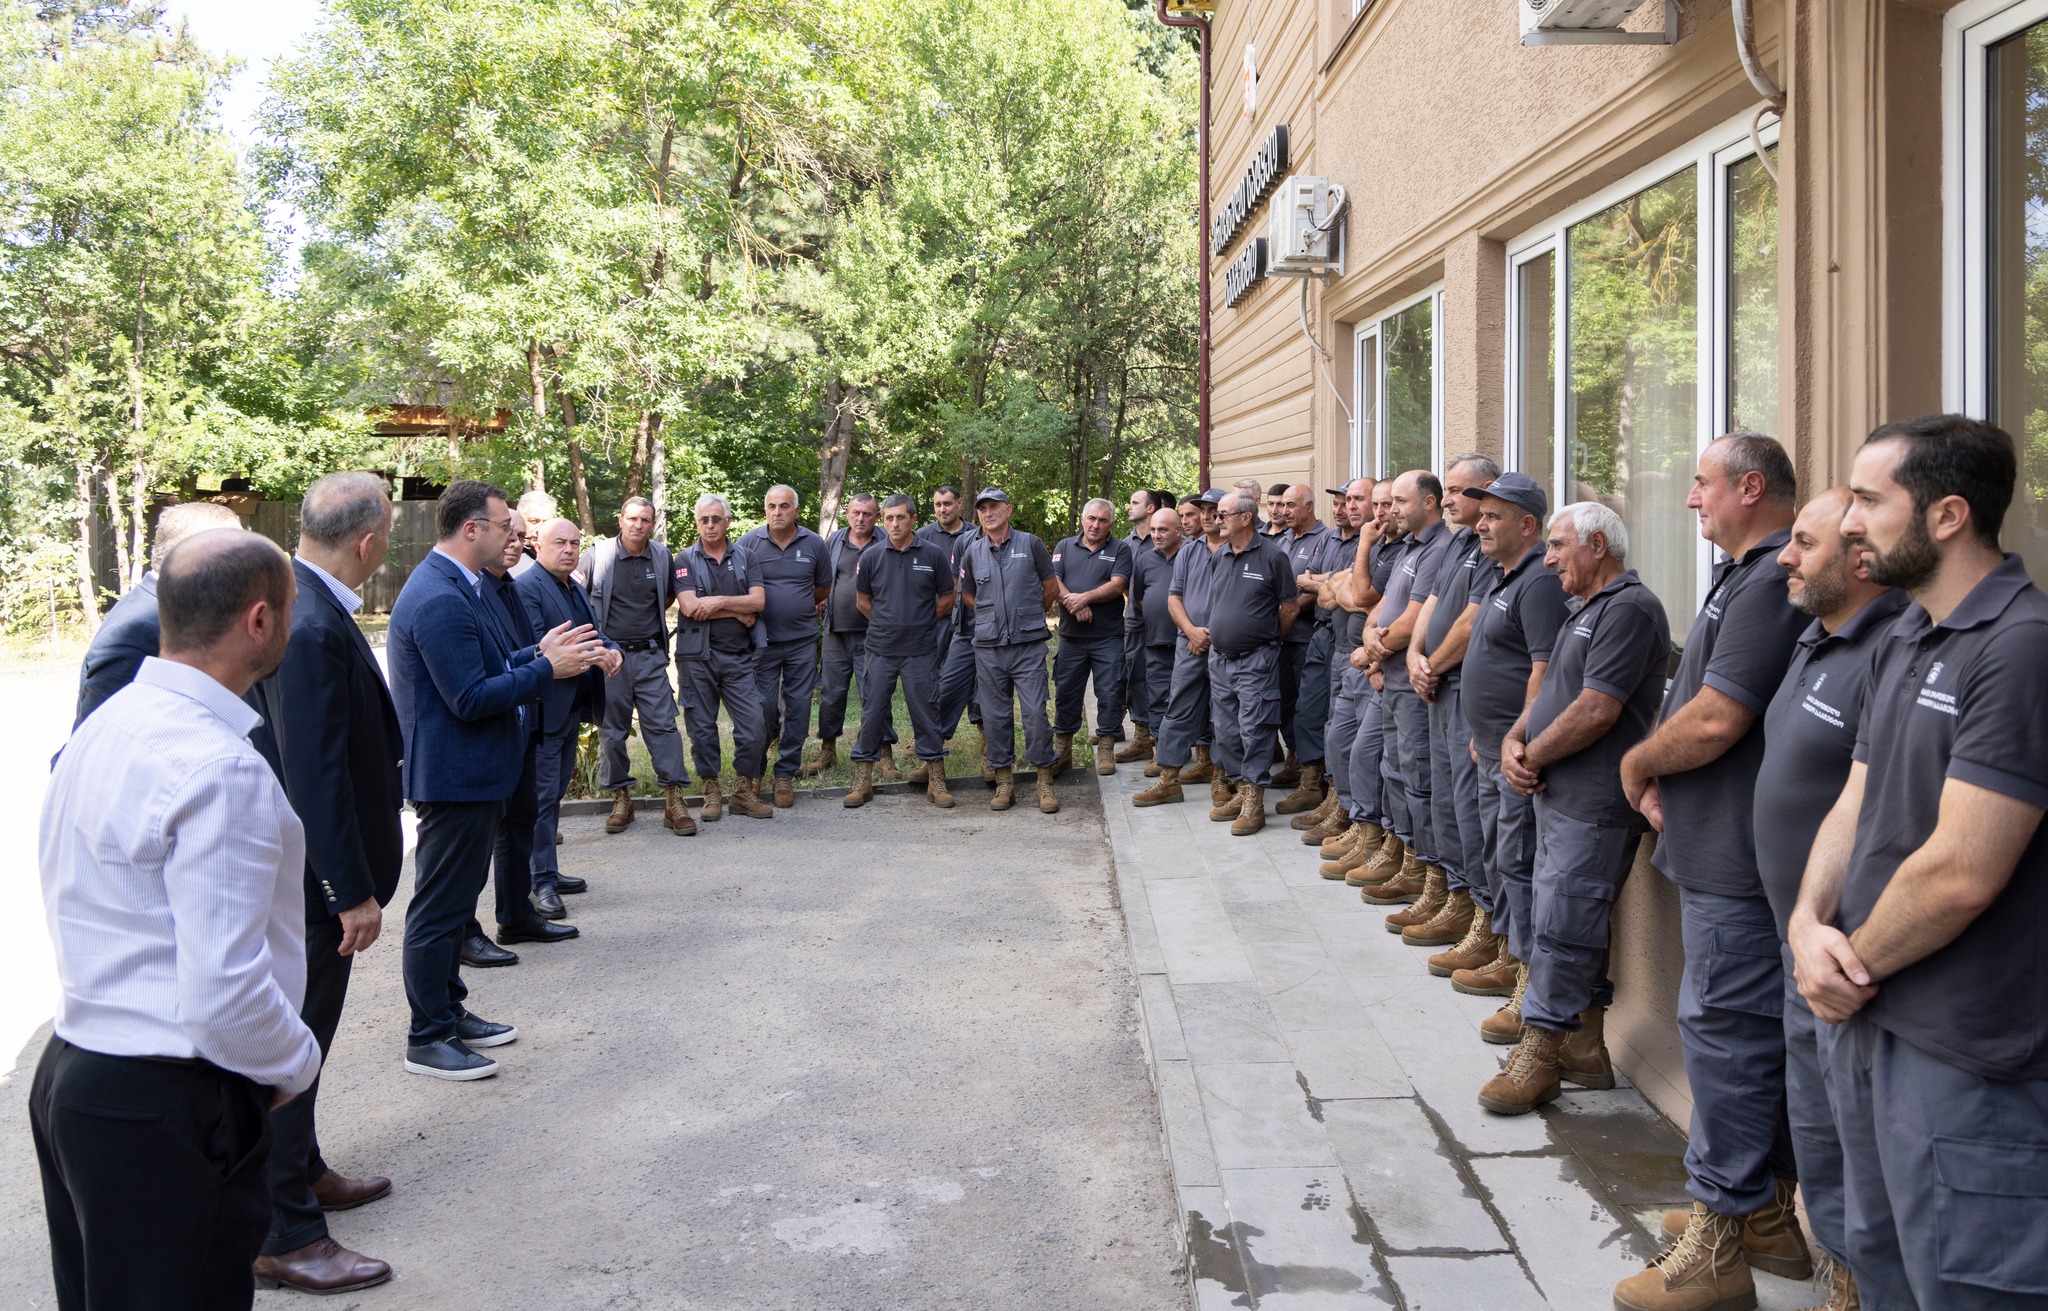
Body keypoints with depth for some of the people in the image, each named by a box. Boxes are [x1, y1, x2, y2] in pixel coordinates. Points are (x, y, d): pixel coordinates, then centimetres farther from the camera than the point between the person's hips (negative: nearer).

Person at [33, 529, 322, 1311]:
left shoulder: (105, 726, 6)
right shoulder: (219, 767, -23)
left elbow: (91, 911, 13)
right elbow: (225, 996, -27)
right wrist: (296, 1065, -8)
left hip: (73, 1072, 10)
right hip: (171, 1108, -9)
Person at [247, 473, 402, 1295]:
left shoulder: (300, 604, 5)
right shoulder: (312, 627, -26)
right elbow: (314, 774, -27)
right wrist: (353, 892, -21)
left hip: (311, 871, 10)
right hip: (315, 877, -10)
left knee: (301, 1037, 23)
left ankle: (301, 1172, 41)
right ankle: (284, 1236, 15)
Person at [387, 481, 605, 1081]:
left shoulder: (453, 587, 11)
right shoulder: (440, 600, -23)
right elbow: (471, 698, -26)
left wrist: (539, 651, 7)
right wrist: (547, 668, -19)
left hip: (470, 773, 11)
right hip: (454, 777, -11)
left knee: (455, 899, 21)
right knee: (440, 907, 0)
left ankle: (449, 1011, 34)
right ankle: (427, 1040, 11)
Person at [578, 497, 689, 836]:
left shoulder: (662, 556, 5)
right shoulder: (597, 556, -4)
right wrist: (593, 625, 1)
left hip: (650, 656, 1)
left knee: (663, 724, -4)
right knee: (611, 729, 5)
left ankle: (674, 801, -3)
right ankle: (620, 799, 17)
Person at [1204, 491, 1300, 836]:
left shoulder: (1272, 556, -9)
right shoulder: (1219, 556, 9)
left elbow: (1289, 606, -3)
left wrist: (1272, 640, 5)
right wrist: (1212, 634, 16)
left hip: (1255, 660, -7)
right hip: (1219, 657, 7)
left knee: (1254, 730, -5)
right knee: (1226, 730, 11)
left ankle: (1254, 803, 0)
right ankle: (1240, 791, 23)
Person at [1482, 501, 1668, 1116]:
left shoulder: (1629, 609, -14)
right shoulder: (1589, 609, 20)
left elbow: (1596, 711, -21)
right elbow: (1550, 690, 21)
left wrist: (1532, 757, -10)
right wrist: (1513, 741, 2)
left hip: (1594, 804, -10)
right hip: (1559, 795, 10)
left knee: (1560, 925, -6)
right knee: (1566, 921, 14)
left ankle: (1541, 1051, 2)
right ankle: (1583, 1047, 23)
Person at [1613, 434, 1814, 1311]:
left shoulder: (1771, 582, -18)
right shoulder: (1747, 575, 16)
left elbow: (1715, 719, -24)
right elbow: (1698, 699, 19)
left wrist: (1638, 764, -7)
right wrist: (1657, 771, 4)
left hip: (1740, 855, -11)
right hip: (1724, 845, 11)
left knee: (1724, 1027, -4)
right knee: (1752, 1027, 18)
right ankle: (1766, 1211, 31)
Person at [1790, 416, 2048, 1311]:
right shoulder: (1900, 642, 10)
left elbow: (1960, 872, -24)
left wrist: (1854, 966, -10)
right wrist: (1811, 922, -6)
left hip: (1964, 1059, -9)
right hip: (1866, 1019, 9)